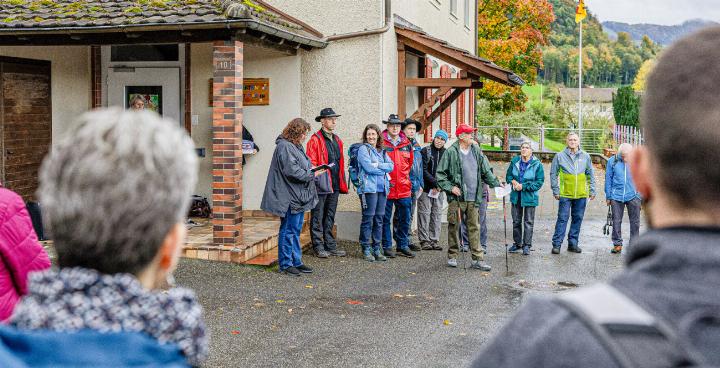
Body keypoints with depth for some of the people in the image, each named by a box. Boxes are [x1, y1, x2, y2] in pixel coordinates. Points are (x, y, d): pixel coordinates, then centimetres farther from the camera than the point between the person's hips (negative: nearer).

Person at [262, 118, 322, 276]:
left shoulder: (296, 146, 17)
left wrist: (311, 168, 6)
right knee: (288, 230, -2)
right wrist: (312, 175, -16)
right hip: (289, 197, -11)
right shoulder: (285, 147, -15)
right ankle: (285, 264, 6)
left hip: (299, 196, 11)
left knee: (296, 230, 15)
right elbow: (292, 171, -22)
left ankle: (296, 262, 23)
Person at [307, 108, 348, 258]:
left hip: (335, 185, 7)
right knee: (318, 217, 1)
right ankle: (319, 247, 7)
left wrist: (342, 183, 14)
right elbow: (312, 163, -11)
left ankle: (330, 246, 20)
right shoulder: (315, 140, -6)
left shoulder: (337, 140, 17)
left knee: (330, 217, 13)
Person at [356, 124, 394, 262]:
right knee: (368, 218, -4)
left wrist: (378, 165, -10)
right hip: (368, 188, -6)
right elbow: (368, 167, -13)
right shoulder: (363, 149, -1)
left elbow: (391, 165, 4)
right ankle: (366, 249, 3)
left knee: (379, 218, 8)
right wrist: (384, 169, -1)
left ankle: (377, 249, 14)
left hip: (382, 188, 6)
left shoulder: (382, 151, 18)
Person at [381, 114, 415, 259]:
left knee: (405, 219, 9)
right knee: (386, 219, 3)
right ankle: (387, 246, 13)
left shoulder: (407, 144, 10)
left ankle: (403, 245, 21)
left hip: (404, 188, 4)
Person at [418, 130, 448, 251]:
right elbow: (424, 171, -9)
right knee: (424, 213, -3)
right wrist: (436, 183, -15)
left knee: (437, 214, 6)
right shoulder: (425, 151, -3)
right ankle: (424, 240, 3)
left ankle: (435, 240, 13)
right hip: (426, 188, -4)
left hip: (440, 189, 4)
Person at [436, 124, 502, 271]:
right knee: (454, 226, 4)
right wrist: (450, 187, -11)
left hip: (473, 198, 4)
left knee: (474, 228, 5)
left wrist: (496, 184, 5)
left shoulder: (477, 152, 9)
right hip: (456, 197, -4)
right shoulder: (451, 152, -5)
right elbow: (440, 174, -3)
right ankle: (452, 256, 18)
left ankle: (478, 259, 8)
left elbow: (486, 172, 16)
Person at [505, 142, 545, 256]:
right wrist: (513, 181, -12)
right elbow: (508, 175, 11)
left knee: (528, 222, 3)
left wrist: (523, 186, -17)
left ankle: (527, 245, 10)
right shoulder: (514, 161, 1)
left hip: (529, 196, -4)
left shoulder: (537, 164, -10)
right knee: (516, 221, 12)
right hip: (516, 196, 4)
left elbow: (539, 182, -12)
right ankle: (517, 243, 24)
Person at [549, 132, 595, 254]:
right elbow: (553, 174, 2)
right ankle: (557, 244, 1)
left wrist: (592, 190, 8)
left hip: (581, 194, 3)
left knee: (578, 219, 8)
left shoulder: (585, 156, 7)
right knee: (562, 218, -4)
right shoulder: (560, 156, -1)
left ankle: (573, 243, 19)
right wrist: (556, 191, -3)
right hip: (565, 194, -3)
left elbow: (591, 174, 13)